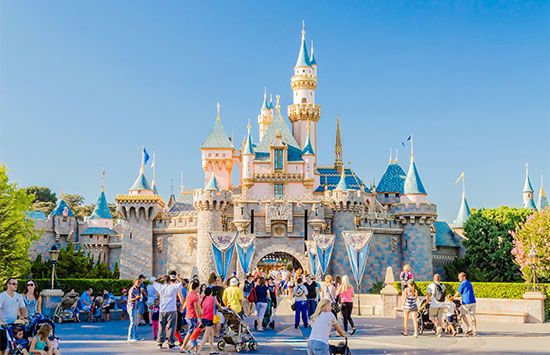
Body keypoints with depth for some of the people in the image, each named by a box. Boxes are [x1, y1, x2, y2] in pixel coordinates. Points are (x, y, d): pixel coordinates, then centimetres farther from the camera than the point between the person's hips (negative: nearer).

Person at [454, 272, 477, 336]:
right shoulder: (469, 283, 19)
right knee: (472, 316, 7)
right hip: (473, 301, 8)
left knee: (463, 315, 5)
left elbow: (458, 293, -1)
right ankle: (474, 331, 6)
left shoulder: (463, 283, -7)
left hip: (466, 302, -8)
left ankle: (470, 328, -4)